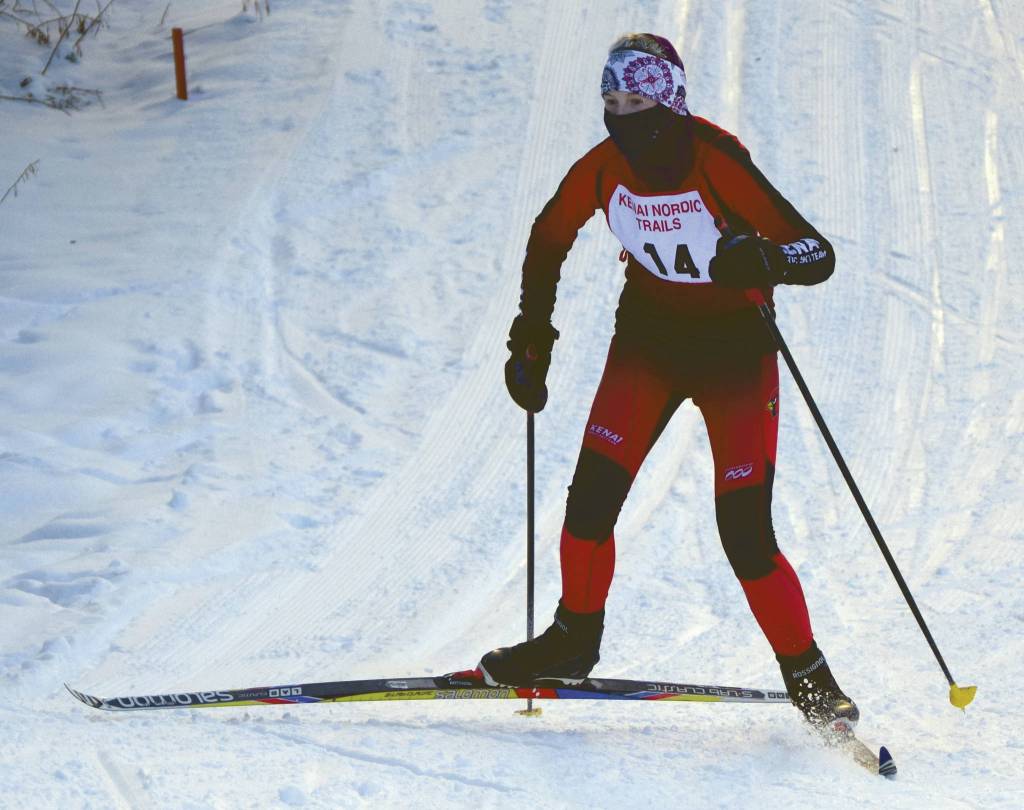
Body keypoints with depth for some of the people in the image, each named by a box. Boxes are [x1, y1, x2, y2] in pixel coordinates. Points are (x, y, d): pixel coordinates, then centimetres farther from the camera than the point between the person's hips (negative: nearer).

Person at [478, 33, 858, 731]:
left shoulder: (718, 164, -25)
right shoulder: (603, 168, -12)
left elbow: (819, 253, -27)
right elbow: (548, 240, 8)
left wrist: (768, 262, -47)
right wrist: (532, 334, 5)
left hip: (735, 347, -4)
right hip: (649, 336, 4)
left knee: (745, 533, -10)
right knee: (592, 497, -8)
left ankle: (807, 676, 8)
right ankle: (574, 639, 15)